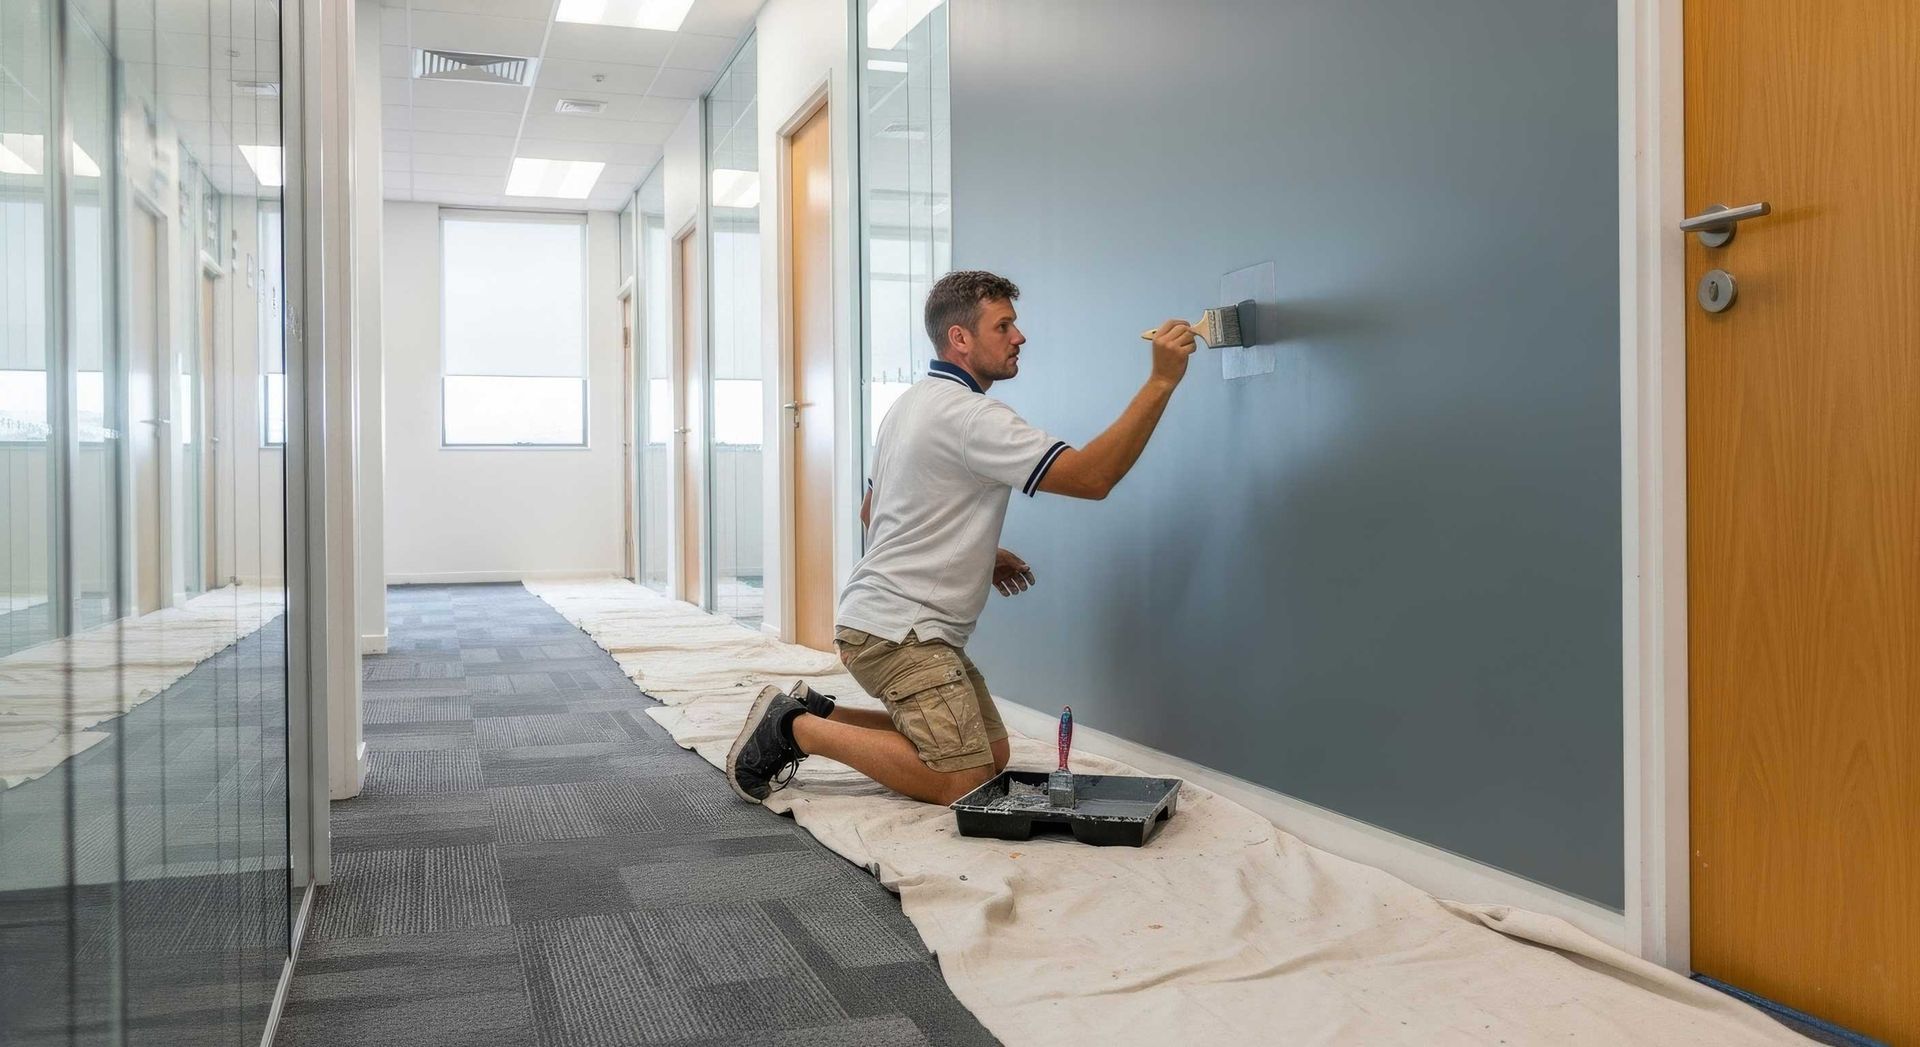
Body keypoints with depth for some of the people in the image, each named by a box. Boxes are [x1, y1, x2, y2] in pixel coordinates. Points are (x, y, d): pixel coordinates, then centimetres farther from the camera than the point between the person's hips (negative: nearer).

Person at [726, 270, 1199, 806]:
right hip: (898, 630, -11)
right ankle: (797, 728, -7)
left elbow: (871, 513, 24)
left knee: (994, 754, 12)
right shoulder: (970, 415, -17)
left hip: (886, 616, 11)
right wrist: (1161, 380, -22)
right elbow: (1092, 477, -24)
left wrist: (979, 555, 20)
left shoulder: (912, 402, 15)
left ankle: (819, 713, 13)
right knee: (965, 782, -15)